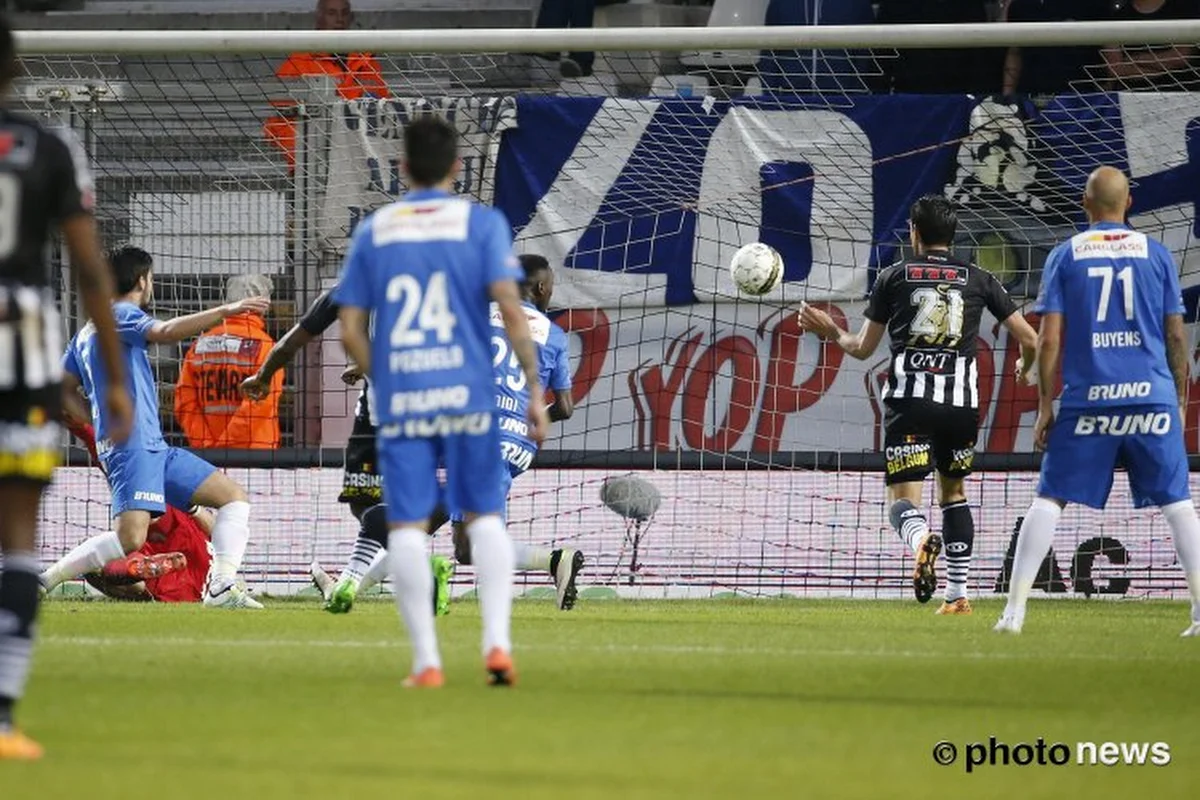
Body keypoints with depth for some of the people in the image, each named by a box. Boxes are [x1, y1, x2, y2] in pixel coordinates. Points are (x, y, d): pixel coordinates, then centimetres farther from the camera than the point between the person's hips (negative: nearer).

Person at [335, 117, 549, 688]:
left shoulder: (372, 230, 9)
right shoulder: (481, 223, 3)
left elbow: (351, 331, 7)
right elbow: (510, 308, -7)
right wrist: (535, 389, -2)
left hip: (399, 400, 1)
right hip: (468, 394, -1)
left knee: (406, 527, 3)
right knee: (485, 516, 9)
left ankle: (425, 660, -1)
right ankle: (496, 641, -4)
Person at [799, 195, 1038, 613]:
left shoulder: (893, 277, 7)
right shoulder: (979, 280, 10)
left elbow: (863, 348, 12)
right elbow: (1029, 339, 9)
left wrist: (832, 332, 32)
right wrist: (1024, 366, 32)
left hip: (909, 401, -2)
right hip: (961, 402, 2)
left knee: (902, 499, -5)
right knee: (954, 492, 22)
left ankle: (922, 539, -42)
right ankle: (957, 595, 16)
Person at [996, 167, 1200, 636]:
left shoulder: (1065, 257, 4)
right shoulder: (1156, 254, 6)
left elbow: (1050, 339, 0)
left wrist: (1045, 407, 5)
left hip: (1087, 398, 0)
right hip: (1152, 396, 0)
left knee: (1049, 499, 6)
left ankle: (1015, 610, 0)